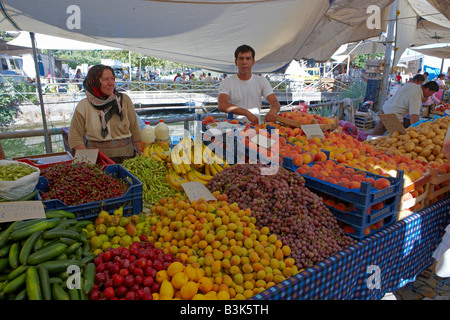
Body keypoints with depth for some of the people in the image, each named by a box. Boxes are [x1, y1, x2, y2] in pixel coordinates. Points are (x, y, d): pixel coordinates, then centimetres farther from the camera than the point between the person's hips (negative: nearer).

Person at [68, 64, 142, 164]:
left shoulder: (124, 100, 7)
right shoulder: (83, 106, 2)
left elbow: (135, 130, 9)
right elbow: (75, 137, 4)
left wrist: (141, 156, 2)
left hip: (126, 156, 1)